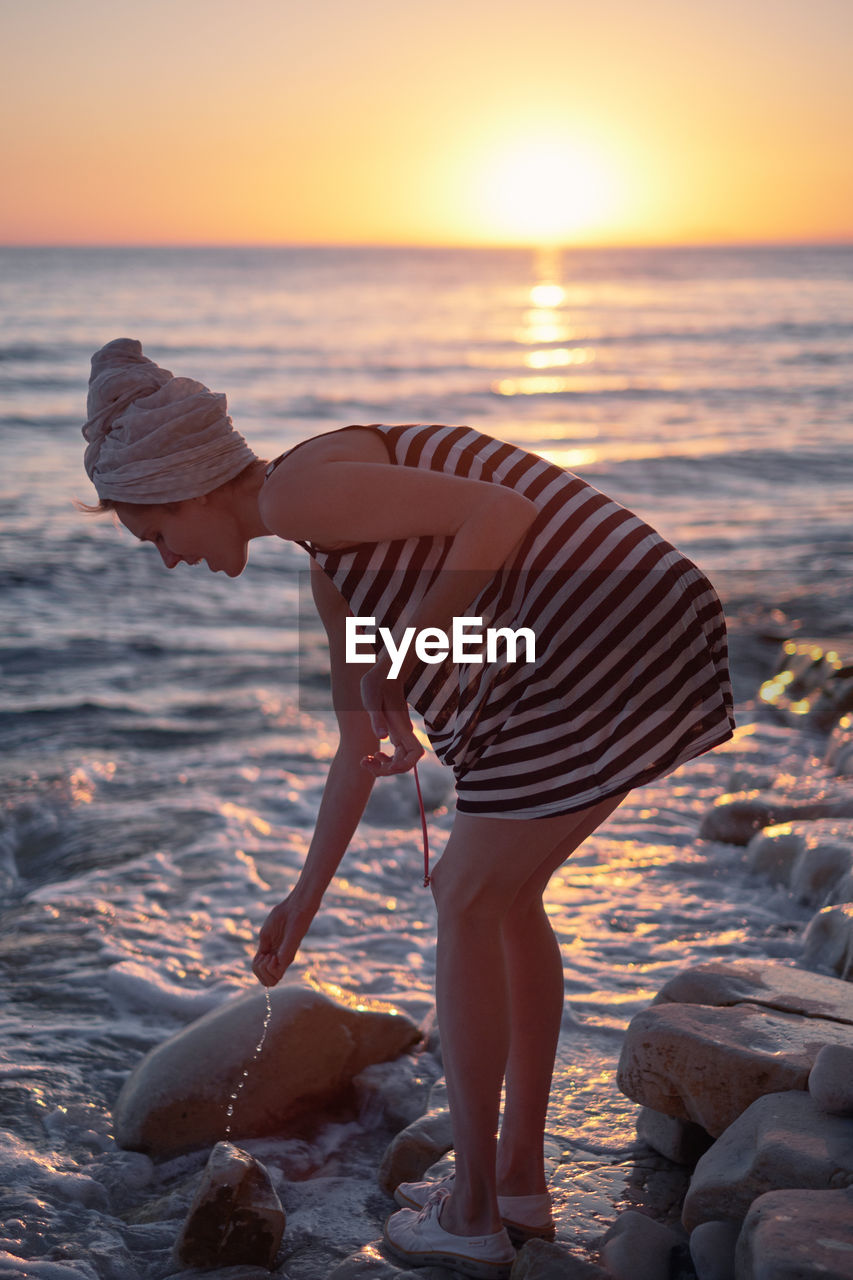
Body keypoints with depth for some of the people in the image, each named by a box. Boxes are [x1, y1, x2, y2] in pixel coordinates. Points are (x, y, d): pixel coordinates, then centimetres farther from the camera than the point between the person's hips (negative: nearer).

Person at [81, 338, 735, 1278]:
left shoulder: (296, 492, -9)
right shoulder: (332, 561, 21)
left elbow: (504, 512, -19)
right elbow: (361, 744, 26)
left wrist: (403, 659, -14)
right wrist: (307, 895, 31)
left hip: (591, 655, -10)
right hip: (640, 638, 10)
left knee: (468, 902, 4)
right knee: (505, 894, 20)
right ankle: (521, 1179, 31)